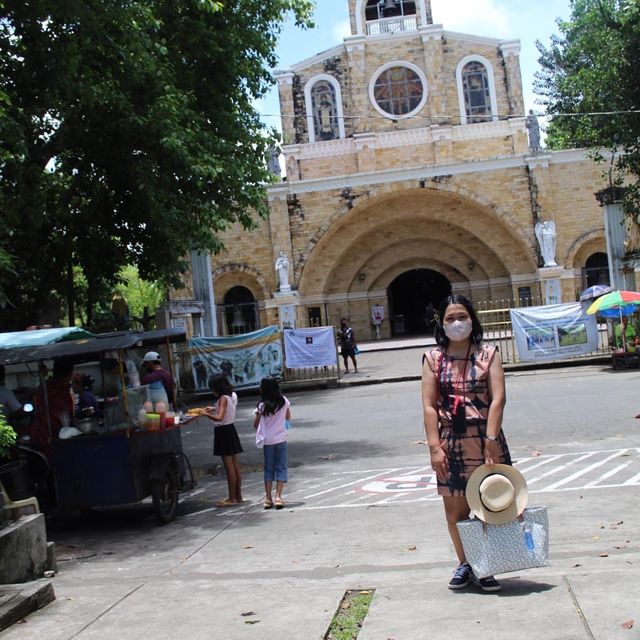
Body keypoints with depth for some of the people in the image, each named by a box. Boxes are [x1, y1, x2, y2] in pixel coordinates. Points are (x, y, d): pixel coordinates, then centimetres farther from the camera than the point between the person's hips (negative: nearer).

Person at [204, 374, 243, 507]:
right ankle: (238, 496, 19)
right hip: (230, 429, 9)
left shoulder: (223, 399, -19)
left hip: (223, 431, -9)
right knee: (235, 466, 12)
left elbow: (219, 417, -30)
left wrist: (206, 414, -19)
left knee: (229, 467, -4)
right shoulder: (233, 396, 7)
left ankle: (232, 499, 1)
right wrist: (215, 408, 15)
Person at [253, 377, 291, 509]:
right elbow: (288, 417, 12)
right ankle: (278, 496, -5)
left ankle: (268, 498, 7)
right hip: (281, 440, 1)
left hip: (267, 441, 0)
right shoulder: (284, 401, -3)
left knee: (268, 469, 9)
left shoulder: (262, 405, -10)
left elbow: (256, 425, -5)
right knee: (281, 468, 6)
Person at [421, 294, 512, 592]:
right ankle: (464, 563, 27)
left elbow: (498, 399, -7)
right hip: (450, 443, 1)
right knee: (455, 511, 8)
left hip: (484, 441, -1)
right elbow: (429, 405, -2)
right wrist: (435, 447, -10)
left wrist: (491, 440, -17)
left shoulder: (488, 354, 1)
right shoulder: (433, 358, 4)